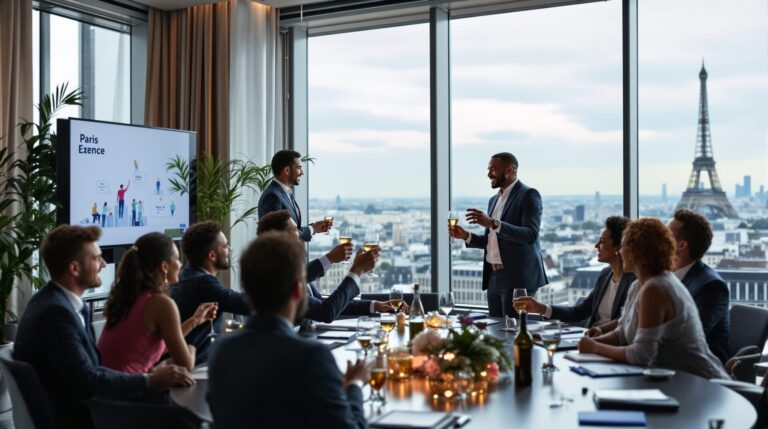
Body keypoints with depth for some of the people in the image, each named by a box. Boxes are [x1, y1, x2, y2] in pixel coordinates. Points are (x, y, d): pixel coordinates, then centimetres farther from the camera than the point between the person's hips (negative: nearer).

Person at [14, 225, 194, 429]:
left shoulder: (59, 300, 6)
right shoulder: (55, 311, -21)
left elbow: (90, 369, 2)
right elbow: (88, 381, -24)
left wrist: (149, 376, -6)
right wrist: (151, 381, -19)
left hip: (76, 406, 8)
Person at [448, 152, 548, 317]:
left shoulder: (528, 195, -7)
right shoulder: (494, 200, 17)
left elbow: (530, 235, -20)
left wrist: (494, 223, -29)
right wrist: (466, 236, 5)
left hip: (517, 278, -7)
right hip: (494, 277, 8)